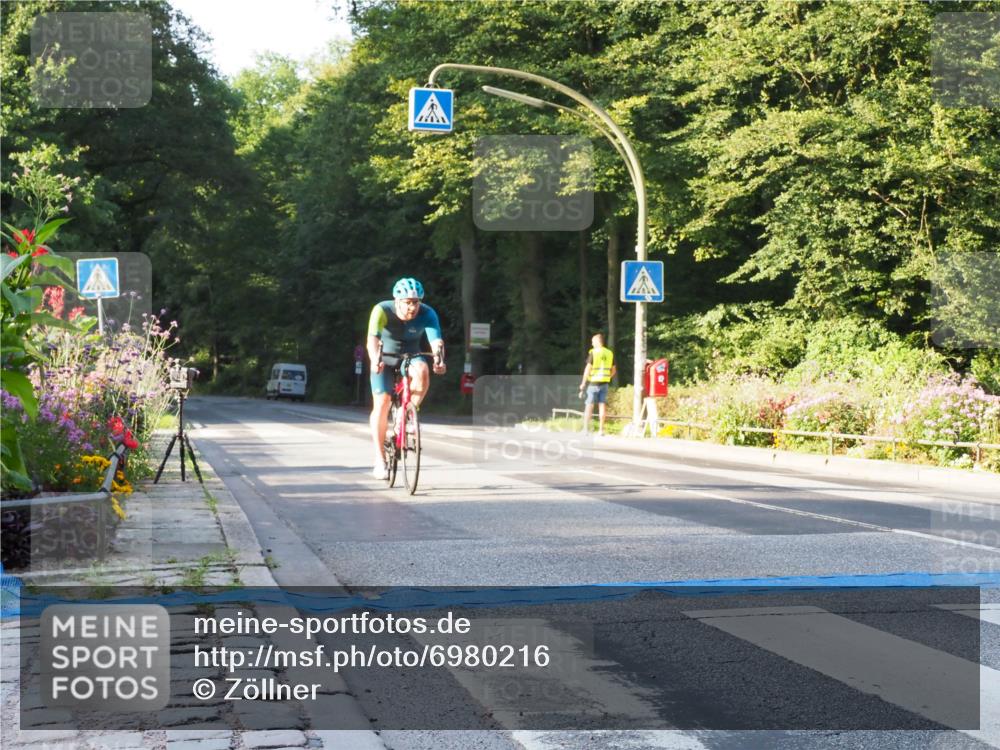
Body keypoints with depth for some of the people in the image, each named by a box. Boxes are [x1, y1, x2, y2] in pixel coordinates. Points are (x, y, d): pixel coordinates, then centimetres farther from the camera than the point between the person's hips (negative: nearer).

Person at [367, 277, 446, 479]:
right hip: (385, 358, -1)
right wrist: (375, 361, -58)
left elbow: (436, 341, -35)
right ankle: (380, 459, -8)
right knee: (382, 403, -15)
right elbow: (372, 339, -39)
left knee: (422, 371, -33)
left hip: (410, 356, 1)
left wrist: (439, 359, -56)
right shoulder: (382, 311, -26)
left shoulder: (427, 314, -22)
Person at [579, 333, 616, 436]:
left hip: (593, 382, -5)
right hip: (604, 383, 5)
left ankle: (585, 429, -2)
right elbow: (613, 370, 12)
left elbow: (588, 369, -11)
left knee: (589, 406, -1)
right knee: (602, 405, 6)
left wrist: (583, 383, -6)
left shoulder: (593, 352, -9)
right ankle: (601, 429, 6)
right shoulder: (610, 353, 8)